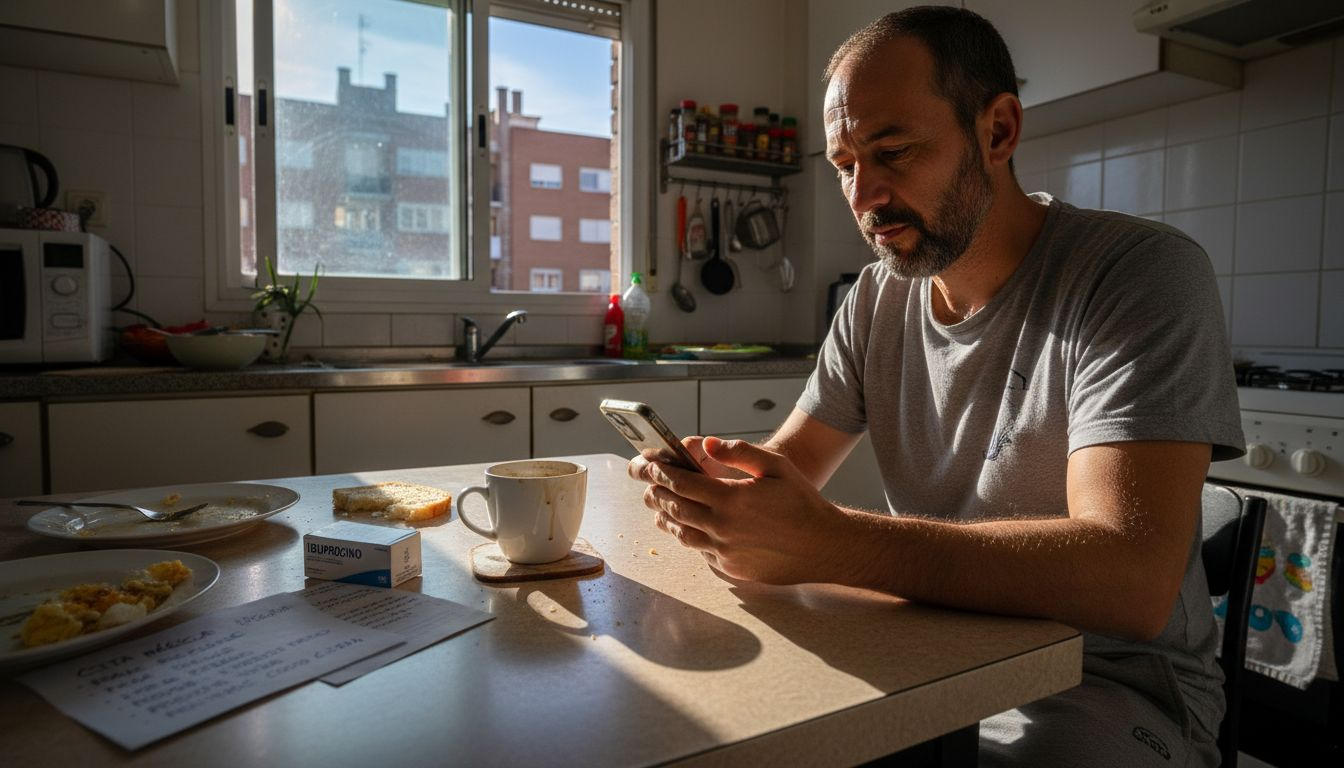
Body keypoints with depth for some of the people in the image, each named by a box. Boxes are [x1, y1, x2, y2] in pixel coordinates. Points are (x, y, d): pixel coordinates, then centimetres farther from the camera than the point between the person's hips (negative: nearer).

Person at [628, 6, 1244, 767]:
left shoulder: (1139, 274, -18)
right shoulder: (876, 300, 1)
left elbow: (1132, 581, -29)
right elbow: (791, 465, 3)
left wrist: (826, 542, -38)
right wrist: (712, 484, -20)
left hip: (1112, 683, -4)